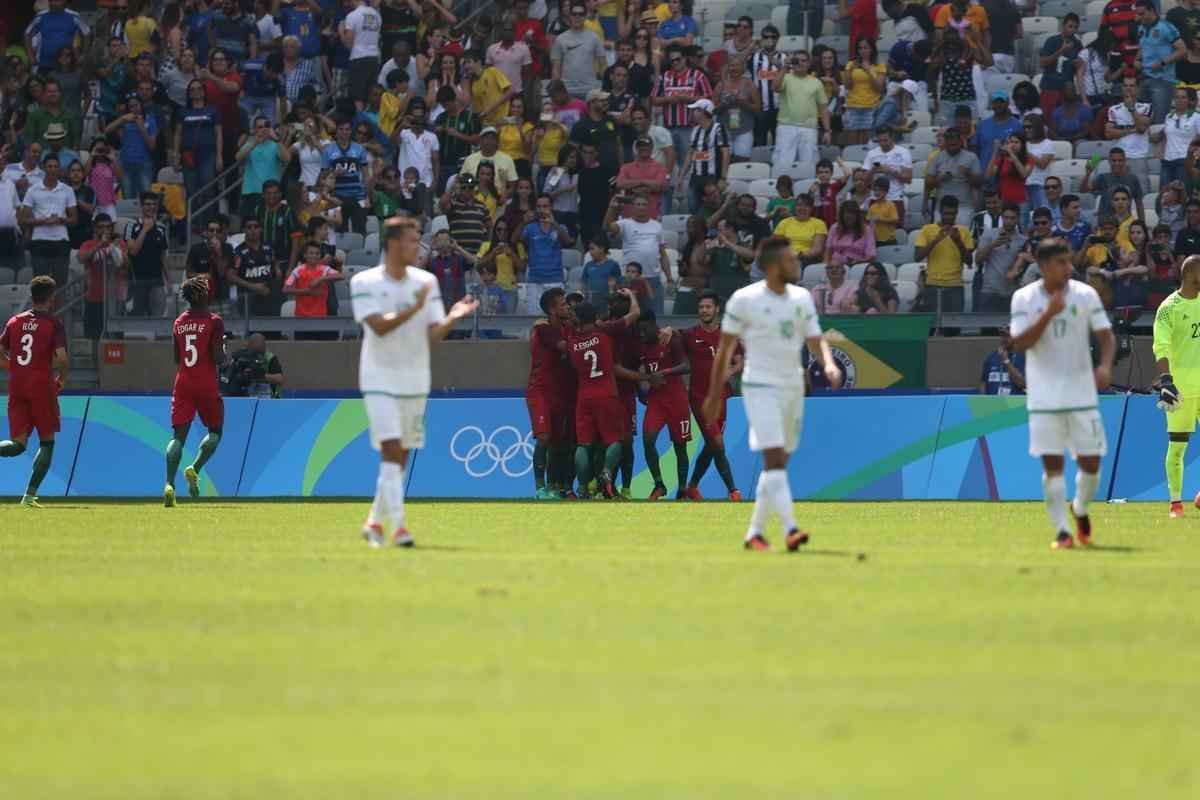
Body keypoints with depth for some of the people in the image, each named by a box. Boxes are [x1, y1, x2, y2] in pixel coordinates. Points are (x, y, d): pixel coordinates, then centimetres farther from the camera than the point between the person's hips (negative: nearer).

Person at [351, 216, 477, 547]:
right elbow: (379, 326, -21)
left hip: (415, 381, 5)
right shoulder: (364, 283, -7)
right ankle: (398, 526, -20)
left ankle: (375, 523, 24)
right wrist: (414, 309, -32)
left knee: (400, 458, 10)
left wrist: (452, 318, -19)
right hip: (380, 380, -5)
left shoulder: (426, 282, 4)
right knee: (391, 451, -16)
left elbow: (433, 335, 1)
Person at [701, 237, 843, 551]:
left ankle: (755, 532, 20)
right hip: (761, 387, -6)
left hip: (793, 388, 6)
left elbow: (816, 340, 8)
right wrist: (714, 395, 1)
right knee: (774, 459, -18)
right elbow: (725, 349, -1)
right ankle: (790, 530, -28)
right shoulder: (744, 300, -8)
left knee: (778, 464, 10)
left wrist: (829, 364, -14)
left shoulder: (802, 298, 7)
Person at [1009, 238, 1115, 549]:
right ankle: (1061, 531, 0)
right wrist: (1049, 314, -23)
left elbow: (1106, 335, 0)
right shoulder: (1024, 299, -4)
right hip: (1044, 395, -1)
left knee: (1091, 461, 1)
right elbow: (1019, 344, -12)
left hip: (1082, 392, 1)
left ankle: (1080, 510, 29)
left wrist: (1105, 365, -19)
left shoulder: (1085, 295, -1)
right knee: (1052, 463, -5)